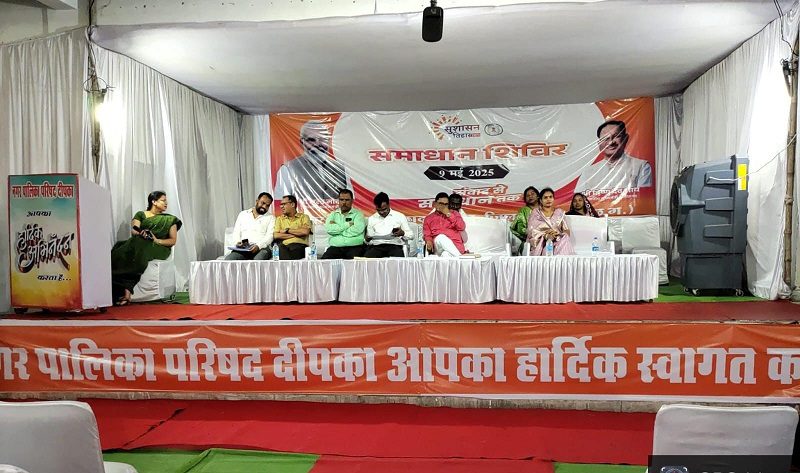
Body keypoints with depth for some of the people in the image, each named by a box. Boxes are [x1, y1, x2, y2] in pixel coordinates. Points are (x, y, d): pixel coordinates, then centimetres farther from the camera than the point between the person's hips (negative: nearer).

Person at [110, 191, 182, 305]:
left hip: (159, 248, -1)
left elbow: (173, 240, 10)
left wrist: (157, 240, -9)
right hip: (138, 243, 2)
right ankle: (125, 290, -38)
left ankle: (127, 291, -38)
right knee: (120, 252, -31)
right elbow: (133, 231, 3)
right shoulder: (141, 215, 18)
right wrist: (141, 233, -21)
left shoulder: (170, 220, 19)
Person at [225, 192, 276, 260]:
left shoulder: (270, 217, 13)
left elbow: (270, 236, -1)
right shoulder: (243, 214, 22)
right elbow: (236, 232, 17)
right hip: (242, 248, 3)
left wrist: (258, 246, -19)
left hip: (261, 248, -2)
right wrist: (238, 242, -6)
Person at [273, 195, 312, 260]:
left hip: (300, 245, -2)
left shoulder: (304, 217, 17)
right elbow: (276, 236, 7)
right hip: (284, 245, 2)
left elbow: (305, 232, -5)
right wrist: (296, 234, 1)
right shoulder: (279, 219, 25)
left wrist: (287, 230, 5)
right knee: (280, 248, -36)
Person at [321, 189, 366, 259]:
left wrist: (336, 227, 0)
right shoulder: (333, 214, 18)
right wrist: (347, 225, -3)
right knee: (325, 259, -26)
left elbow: (357, 230, -9)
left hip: (354, 246, -2)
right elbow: (329, 229, -2)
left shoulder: (358, 214, 10)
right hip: (335, 247, 2)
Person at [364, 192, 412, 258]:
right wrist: (367, 239, -7)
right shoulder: (371, 219, 18)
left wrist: (403, 233, -9)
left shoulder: (400, 216, 13)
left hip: (395, 245, -1)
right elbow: (369, 240, 17)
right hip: (376, 246, 2)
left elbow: (410, 235, 13)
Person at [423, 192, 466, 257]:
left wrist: (449, 215, 0)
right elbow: (427, 235, 13)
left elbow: (462, 227, 3)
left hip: (455, 247, -1)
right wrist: (429, 242, -11)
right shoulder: (428, 218, 21)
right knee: (441, 237, -35)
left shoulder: (454, 214, 20)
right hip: (438, 248, 1)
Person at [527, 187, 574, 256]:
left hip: (558, 243, 3)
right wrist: (546, 236, -20)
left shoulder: (559, 212, 15)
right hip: (541, 244, -3)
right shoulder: (535, 212, 7)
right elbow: (532, 232, -2)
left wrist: (558, 234, -15)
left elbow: (567, 231, 8)